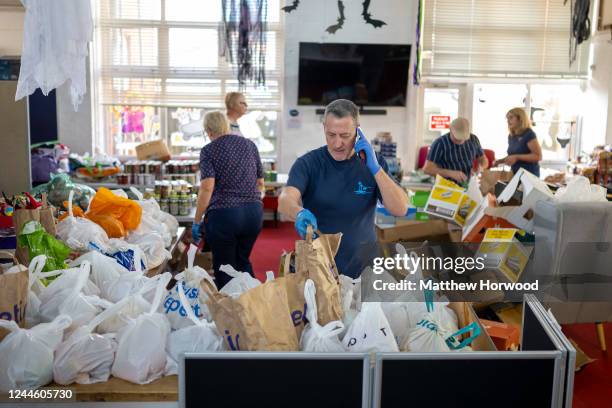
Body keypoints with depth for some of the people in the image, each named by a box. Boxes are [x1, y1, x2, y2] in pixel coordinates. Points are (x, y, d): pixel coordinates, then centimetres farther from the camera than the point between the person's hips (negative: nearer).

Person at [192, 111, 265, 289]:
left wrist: (197, 222, -8)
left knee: (224, 268, 10)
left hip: (223, 214, -5)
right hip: (254, 212, 5)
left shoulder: (209, 150, -3)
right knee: (243, 261, 23)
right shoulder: (249, 144, 11)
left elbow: (207, 188, -14)